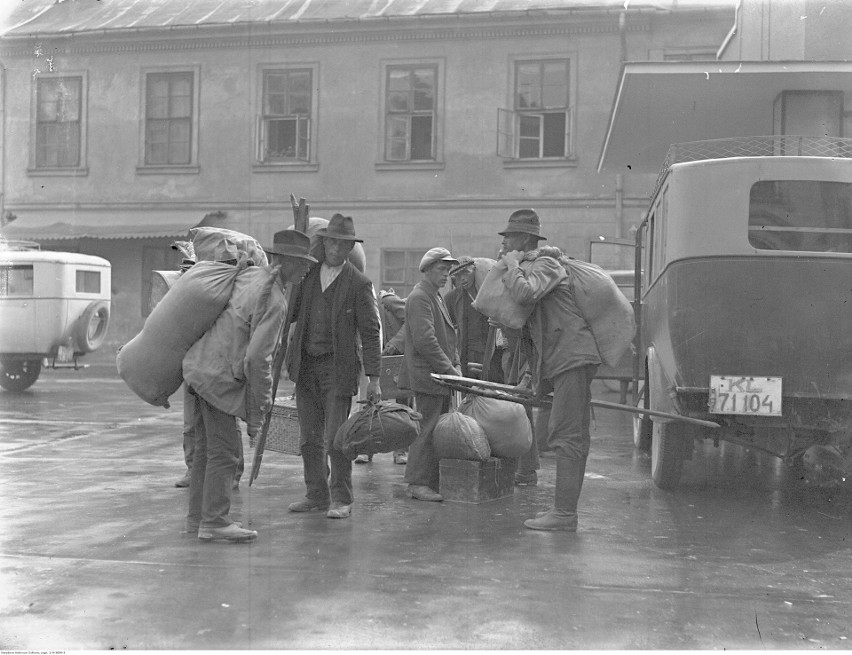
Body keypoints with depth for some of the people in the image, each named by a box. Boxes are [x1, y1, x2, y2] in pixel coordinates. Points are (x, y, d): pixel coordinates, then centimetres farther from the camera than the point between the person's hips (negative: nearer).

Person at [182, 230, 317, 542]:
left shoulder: (249, 274, 9)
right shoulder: (275, 301, -17)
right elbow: (257, 358, -22)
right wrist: (257, 411, -15)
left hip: (199, 364, 9)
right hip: (220, 376, -9)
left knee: (207, 447, 15)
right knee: (226, 450, -4)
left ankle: (198, 517, 21)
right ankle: (214, 521, 0)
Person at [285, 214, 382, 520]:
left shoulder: (359, 283, -5)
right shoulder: (308, 275, 9)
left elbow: (370, 333, -6)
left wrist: (373, 378, -11)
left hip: (338, 367, -5)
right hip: (305, 365, 5)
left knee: (335, 438, -5)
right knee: (309, 438, 10)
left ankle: (341, 499, 8)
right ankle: (317, 495, 22)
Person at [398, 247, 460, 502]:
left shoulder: (437, 297, 20)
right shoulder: (419, 297, -12)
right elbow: (424, 340, -20)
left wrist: (455, 365, 13)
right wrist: (449, 369, -17)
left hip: (442, 376, 10)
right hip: (427, 376, -10)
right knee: (426, 429, -7)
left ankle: (432, 482, 14)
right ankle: (418, 483, -2)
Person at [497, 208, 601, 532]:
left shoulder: (545, 265, -5)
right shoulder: (526, 269, 23)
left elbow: (523, 293, -27)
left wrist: (512, 265, -7)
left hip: (572, 358, -10)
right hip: (563, 362, 10)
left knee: (566, 437, -12)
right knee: (572, 437, 12)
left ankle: (564, 513, -12)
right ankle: (564, 508, 19)